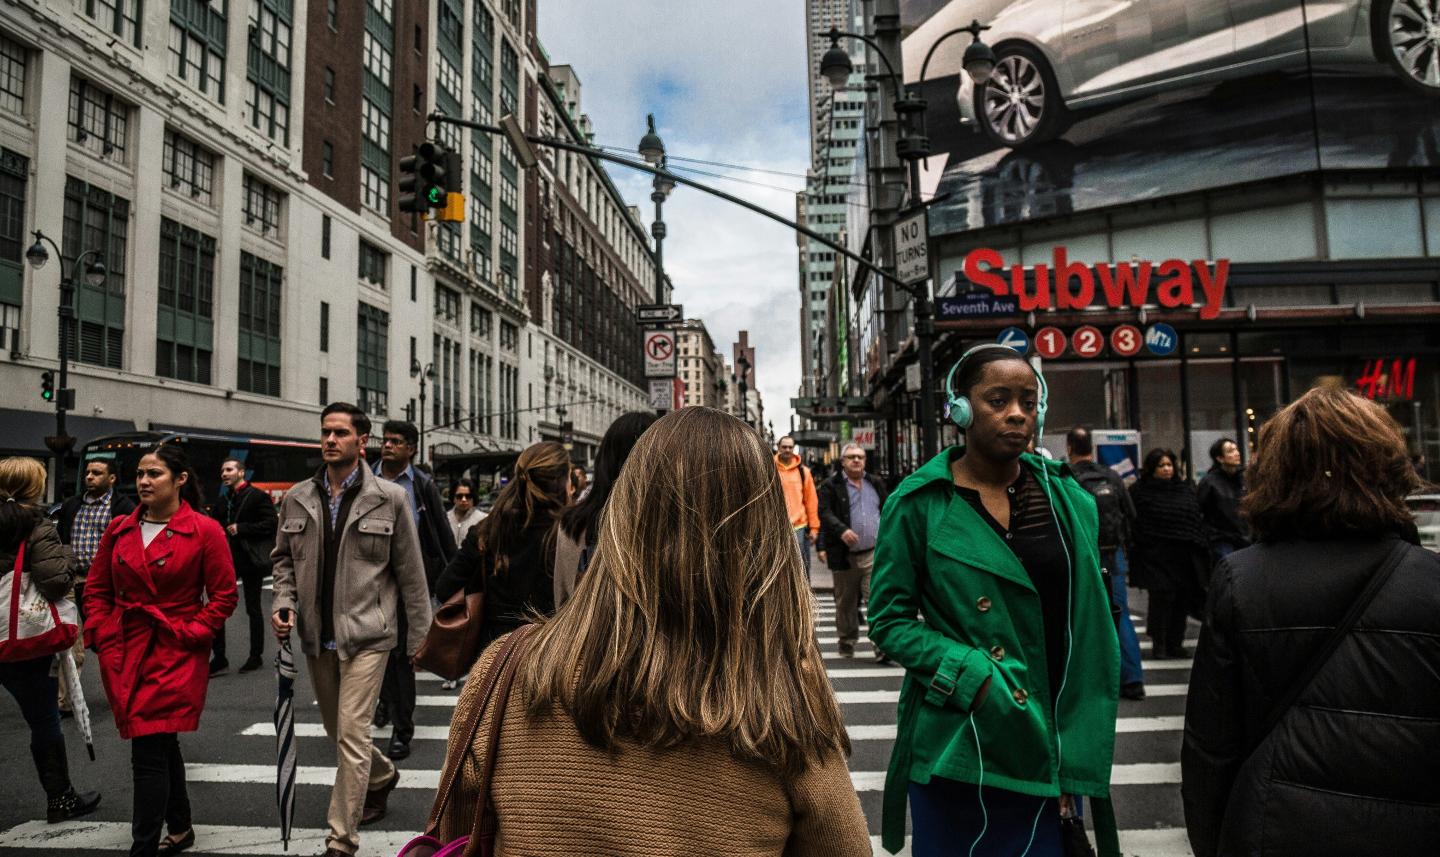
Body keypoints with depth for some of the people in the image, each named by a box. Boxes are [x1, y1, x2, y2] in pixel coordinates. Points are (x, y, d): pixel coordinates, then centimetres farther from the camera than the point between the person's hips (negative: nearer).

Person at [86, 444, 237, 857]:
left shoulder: (205, 531, -8)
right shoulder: (119, 530, 8)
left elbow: (224, 596, -5)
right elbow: (97, 590, 14)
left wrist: (189, 633, -12)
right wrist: (104, 637, 2)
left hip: (176, 654, -5)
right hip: (124, 653, 5)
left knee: (149, 751, -8)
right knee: (162, 745, 17)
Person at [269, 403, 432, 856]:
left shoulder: (390, 498, -6)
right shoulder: (297, 498, 5)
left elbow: (411, 572, -3)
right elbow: (284, 558, 17)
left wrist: (420, 638, -3)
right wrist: (284, 603, -2)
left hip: (365, 635, -5)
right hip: (316, 636, 5)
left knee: (351, 736, -7)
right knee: (337, 730, 20)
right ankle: (383, 777, 48)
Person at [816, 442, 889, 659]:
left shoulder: (876, 484, 15)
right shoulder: (830, 487, 1)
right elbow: (824, 513, -10)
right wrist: (841, 530, -26)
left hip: (874, 554, 2)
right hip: (844, 555, -1)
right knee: (845, 602, 11)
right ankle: (847, 642, 28)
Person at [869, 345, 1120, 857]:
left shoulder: (1069, 501, 2)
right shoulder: (917, 505, -8)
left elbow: (1091, 631, 4)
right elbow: (890, 622, -5)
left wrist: (1078, 759, -1)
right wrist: (974, 676, -18)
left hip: (1049, 753, 3)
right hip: (955, 753, -2)